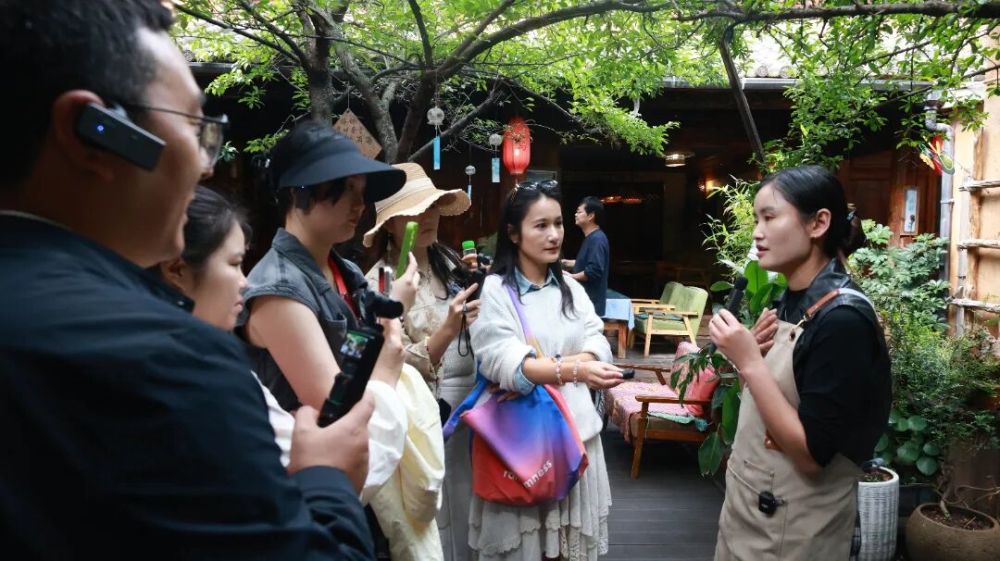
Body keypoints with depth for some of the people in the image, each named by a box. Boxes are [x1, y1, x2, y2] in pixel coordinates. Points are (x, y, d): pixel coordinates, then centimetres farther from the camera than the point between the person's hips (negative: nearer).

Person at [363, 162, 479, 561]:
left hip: (470, 406, 6)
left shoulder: (449, 263, 4)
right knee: (437, 521, 8)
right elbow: (400, 369, -15)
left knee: (472, 507, 17)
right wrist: (449, 327, -27)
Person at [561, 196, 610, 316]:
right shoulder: (591, 238, 13)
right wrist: (567, 263, 14)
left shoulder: (597, 239, -20)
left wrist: (570, 277, -18)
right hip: (584, 298, 10)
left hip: (591, 301, -10)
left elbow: (594, 271, -27)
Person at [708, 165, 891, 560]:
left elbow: (812, 452, -25)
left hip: (792, 529, -7)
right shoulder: (791, 301, 2)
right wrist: (748, 356, -7)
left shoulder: (843, 318, -22)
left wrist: (750, 363, -26)